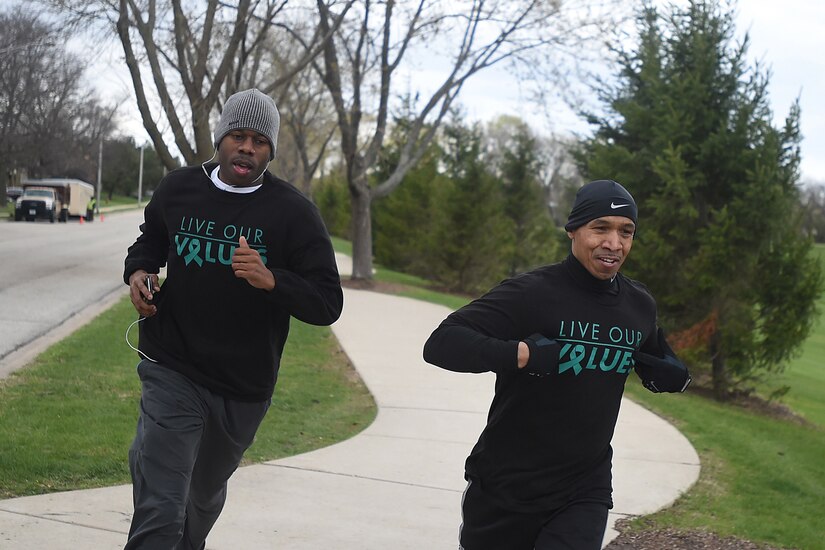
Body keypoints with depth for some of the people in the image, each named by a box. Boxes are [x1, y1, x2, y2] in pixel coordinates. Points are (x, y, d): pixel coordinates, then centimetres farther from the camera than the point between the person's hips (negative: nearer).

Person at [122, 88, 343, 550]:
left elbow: (328, 304, -13)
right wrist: (138, 272, -4)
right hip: (174, 372, -1)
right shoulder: (178, 189, -2)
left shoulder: (294, 212, -9)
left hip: (245, 389, 1)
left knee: (206, 495, 25)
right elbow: (149, 243, 19)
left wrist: (272, 281, -32)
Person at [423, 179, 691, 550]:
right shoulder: (531, 293, -14)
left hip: (585, 491, 3)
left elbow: (665, 369, 23)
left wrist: (669, 374, 1)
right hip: (503, 489, -3)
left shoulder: (640, 306, 5)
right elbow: (441, 344, -22)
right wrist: (523, 354, -33)